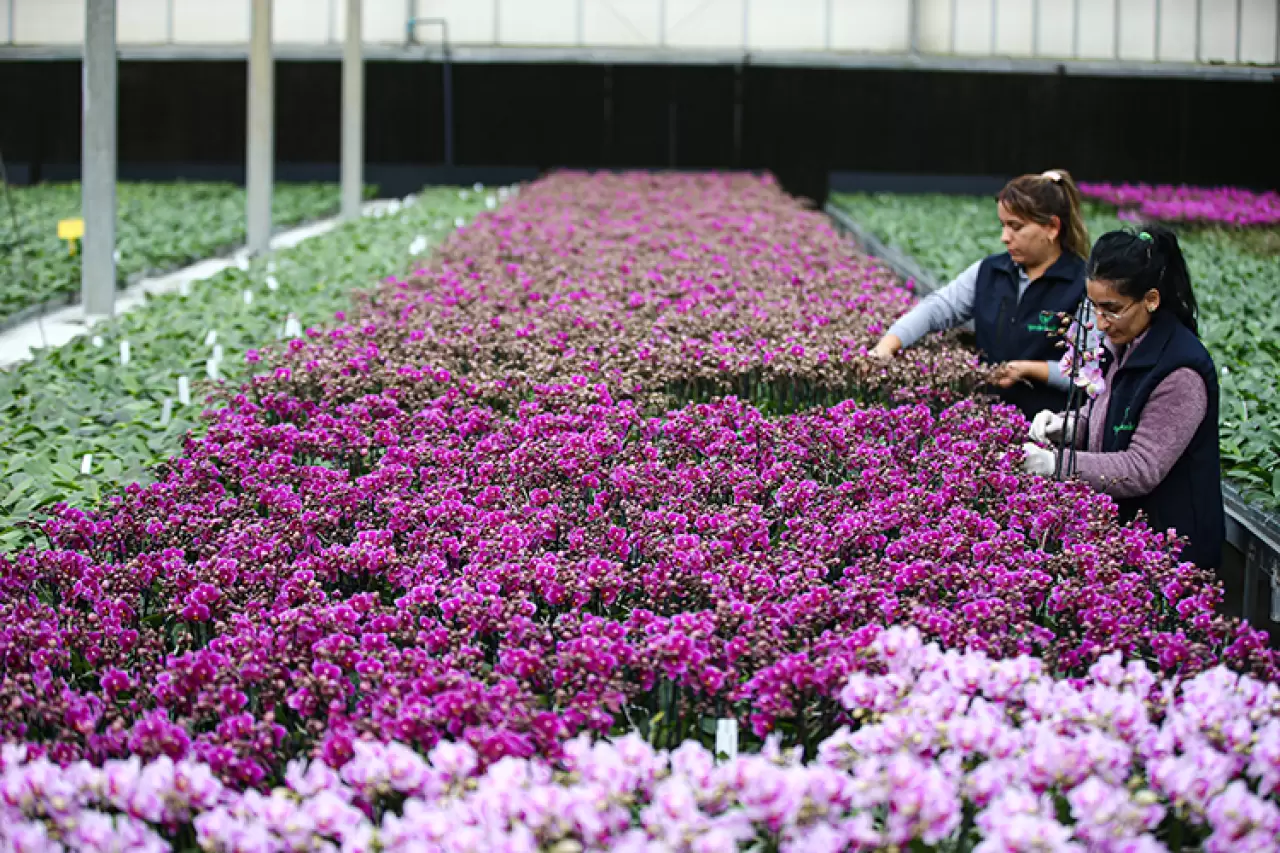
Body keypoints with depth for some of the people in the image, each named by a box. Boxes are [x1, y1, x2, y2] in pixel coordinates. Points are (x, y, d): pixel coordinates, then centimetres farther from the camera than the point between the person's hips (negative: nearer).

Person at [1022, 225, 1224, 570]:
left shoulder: (1180, 371, -22)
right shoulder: (1121, 346, 6)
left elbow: (1143, 469, -22)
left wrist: (1056, 464, -26)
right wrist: (1067, 426, -1)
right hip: (1114, 528, 8)